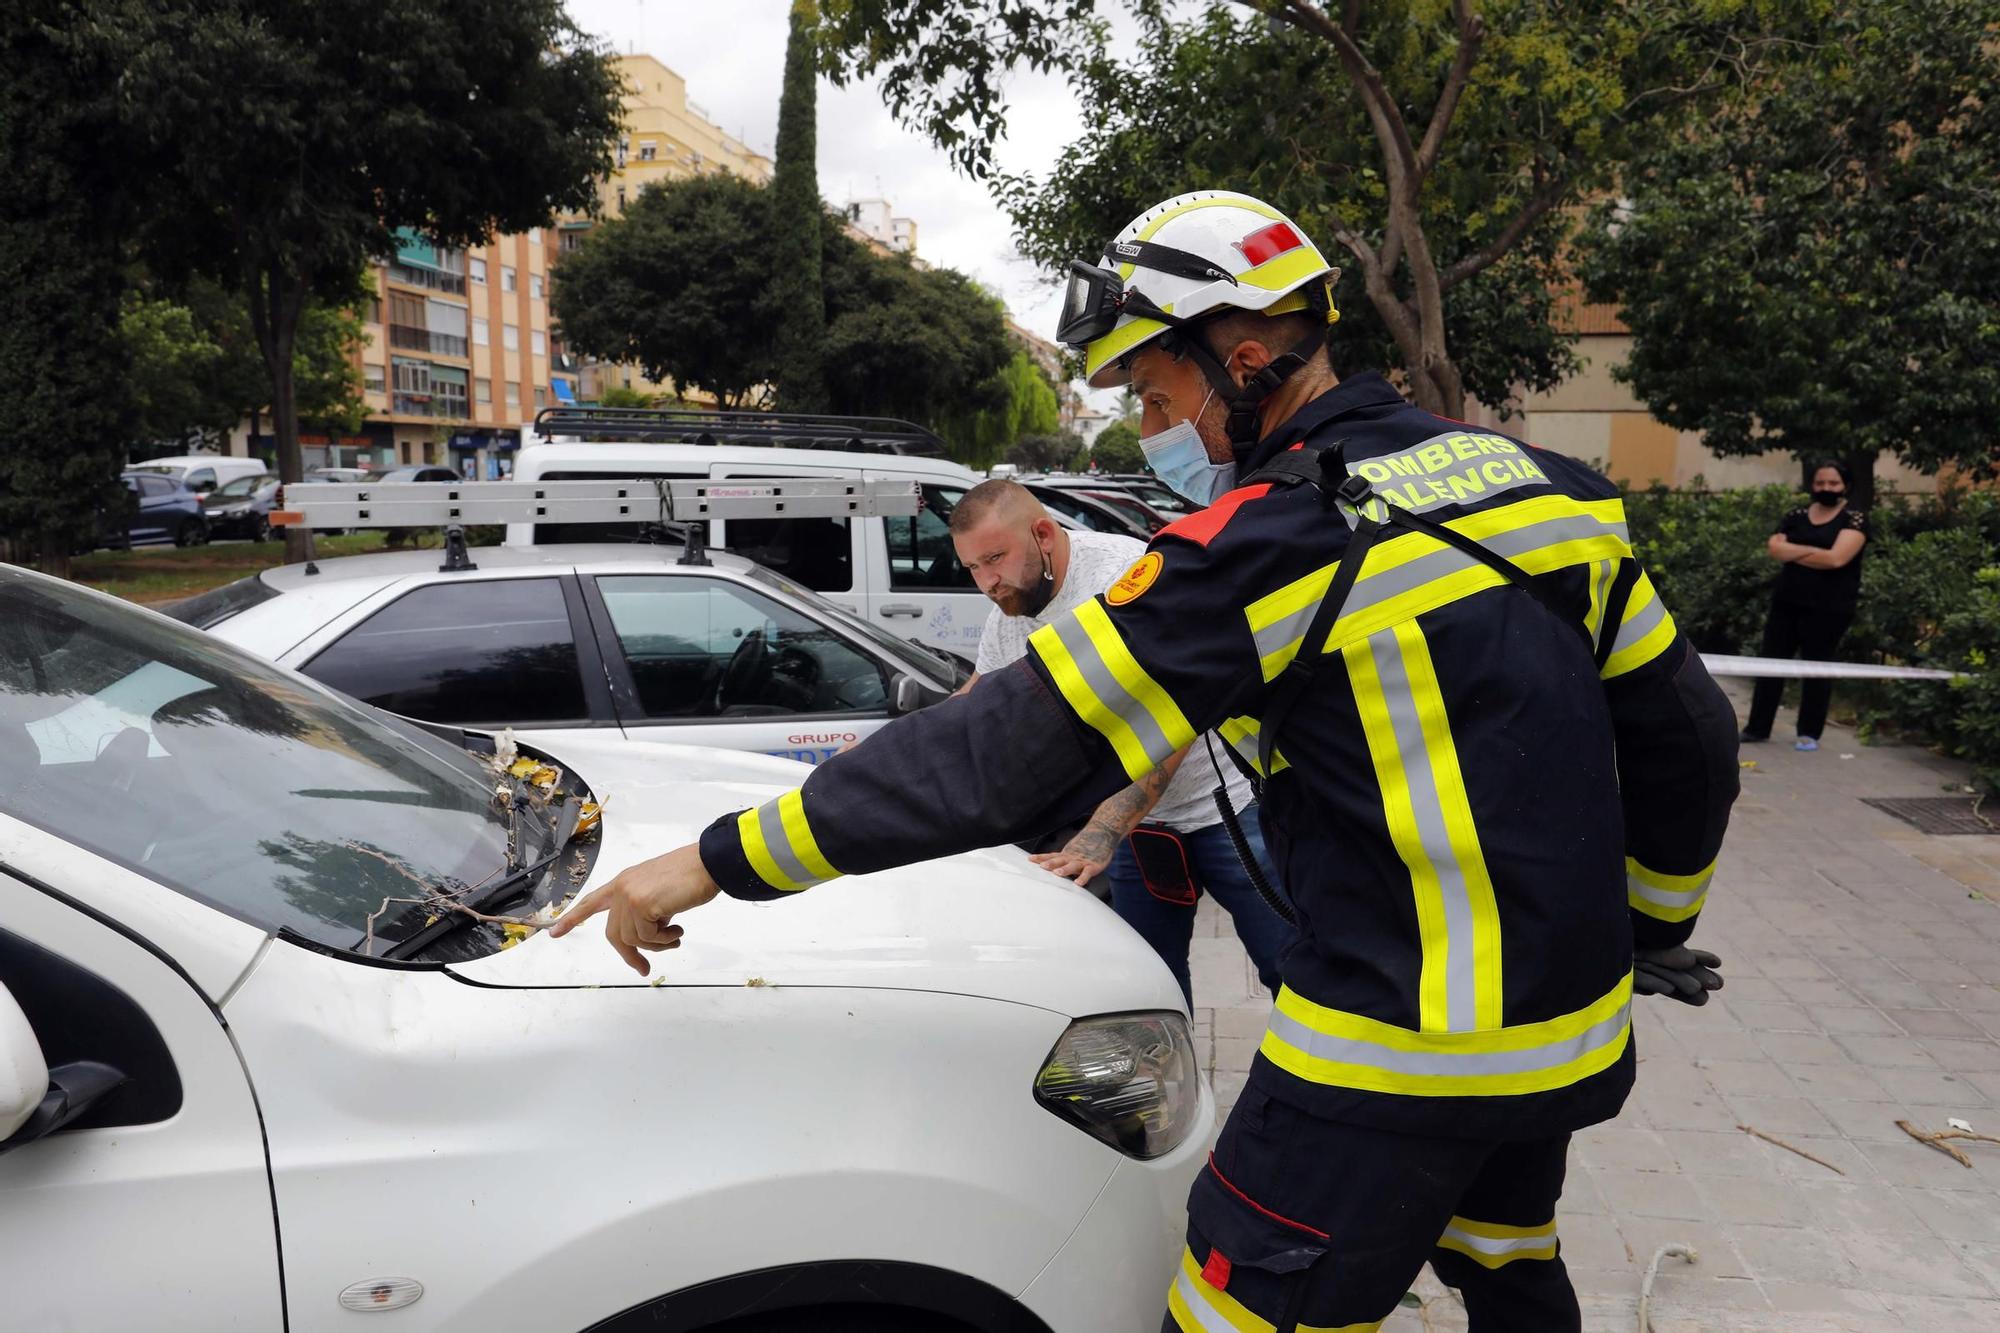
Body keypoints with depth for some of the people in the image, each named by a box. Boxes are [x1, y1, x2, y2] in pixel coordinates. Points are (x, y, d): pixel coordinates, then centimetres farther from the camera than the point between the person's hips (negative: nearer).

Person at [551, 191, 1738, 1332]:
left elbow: (1018, 748, -23)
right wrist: (1653, 928, 26)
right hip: (1572, 1033, 8)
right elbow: (1688, 738, 9)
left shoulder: (1274, 544, -21)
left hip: (1398, 1054, -8)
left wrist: (724, 860, -16)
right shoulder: (1548, 486, 2)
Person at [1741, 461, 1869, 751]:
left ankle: (1809, 733, 11)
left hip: (1828, 607, -5)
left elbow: (1836, 558, -17)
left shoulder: (1854, 518, -3)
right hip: (1787, 601, 5)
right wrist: (1813, 550, -15)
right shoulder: (1796, 516, 11)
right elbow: (1775, 549, -3)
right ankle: (1757, 727, 13)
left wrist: (1794, 553, -7)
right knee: (1770, 660, 5)